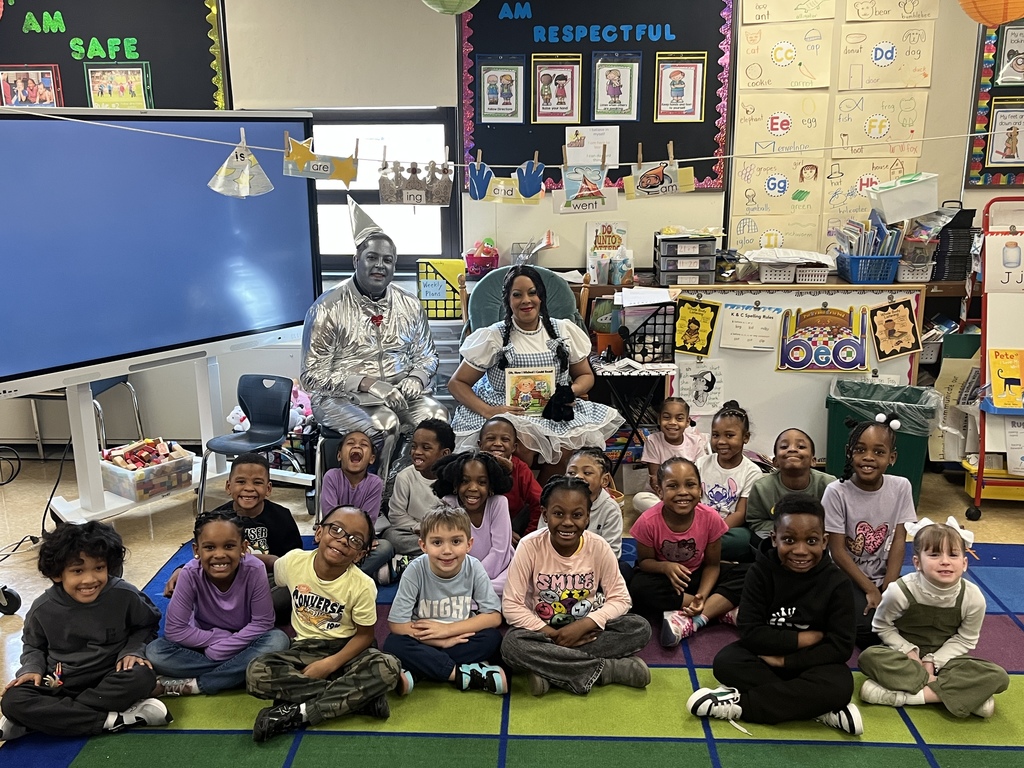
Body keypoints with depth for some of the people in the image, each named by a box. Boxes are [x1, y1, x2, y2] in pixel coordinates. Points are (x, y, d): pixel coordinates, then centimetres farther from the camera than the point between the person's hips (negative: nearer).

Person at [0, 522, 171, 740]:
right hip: (61, 685, 2)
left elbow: (147, 625, 4)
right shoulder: (43, 609, -9)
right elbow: (33, 646, 12)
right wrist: (32, 668, -7)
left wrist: (133, 650, -12)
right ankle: (114, 719, -29)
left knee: (142, 676, -33)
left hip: (110, 679, -2)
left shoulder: (125, 596, -14)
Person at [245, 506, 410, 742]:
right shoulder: (292, 562, -11)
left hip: (344, 649, -2)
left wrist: (331, 664, -20)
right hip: (304, 649, 2)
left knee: (387, 668, -32)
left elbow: (364, 634, -8)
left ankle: (298, 713, -25)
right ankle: (360, 696, -24)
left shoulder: (362, 586, -16)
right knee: (256, 674, -28)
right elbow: (274, 589, 12)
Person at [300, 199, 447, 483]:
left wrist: (416, 378, -6)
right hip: (342, 397, -4)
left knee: (436, 416, -25)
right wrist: (368, 383, -20)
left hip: (399, 393, 4)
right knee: (385, 424, -34)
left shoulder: (410, 305, 9)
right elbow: (312, 374, -7)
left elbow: (426, 356, 19)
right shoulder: (328, 308, -5)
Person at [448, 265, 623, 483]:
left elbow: (586, 375, 17)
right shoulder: (492, 338, -2)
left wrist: (570, 392, -8)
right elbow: (457, 383, 0)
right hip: (505, 412, -3)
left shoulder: (565, 331, 6)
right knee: (523, 445, -35)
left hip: (555, 414, 3)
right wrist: (487, 411, -18)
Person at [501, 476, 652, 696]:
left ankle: (550, 671, -25)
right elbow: (511, 606, -17)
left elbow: (619, 599, -8)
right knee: (512, 644, -34)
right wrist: (553, 635, -23)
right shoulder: (529, 546, -17)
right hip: (544, 630, -2)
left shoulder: (599, 547, -12)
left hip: (587, 629, 2)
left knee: (640, 628, -23)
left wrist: (584, 625, -23)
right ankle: (610, 669, -25)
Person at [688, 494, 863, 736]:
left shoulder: (836, 582, -13)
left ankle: (739, 703, -25)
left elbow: (841, 646, -15)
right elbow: (750, 633, -16)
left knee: (839, 685, -32)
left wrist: (785, 660, -21)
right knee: (725, 661, -28)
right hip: (765, 658, 1)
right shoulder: (761, 572, -13)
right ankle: (821, 708, -25)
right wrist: (804, 638, -19)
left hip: (810, 663, 0)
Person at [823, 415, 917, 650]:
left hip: (884, 575, 3)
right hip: (847, 577, -3)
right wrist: (870, 590, -17)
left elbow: (899, 541, -5)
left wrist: (888, 589, -14)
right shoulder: (836, 491, -16)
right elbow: (838, 551, -14)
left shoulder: (901, 487, -6)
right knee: (867, 625, -27)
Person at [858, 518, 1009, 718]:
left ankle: (905, 695, -29)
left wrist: (933, 661, -15)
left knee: (998, 676, -22)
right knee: (869, 657, -32)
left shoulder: (973, 597, -16)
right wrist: (908, 651, -17)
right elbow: (882, 626, -6)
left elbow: (965, 640, -4)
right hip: (905, 656, -2)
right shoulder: (900, 591, -22)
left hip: (944, 658, 2)